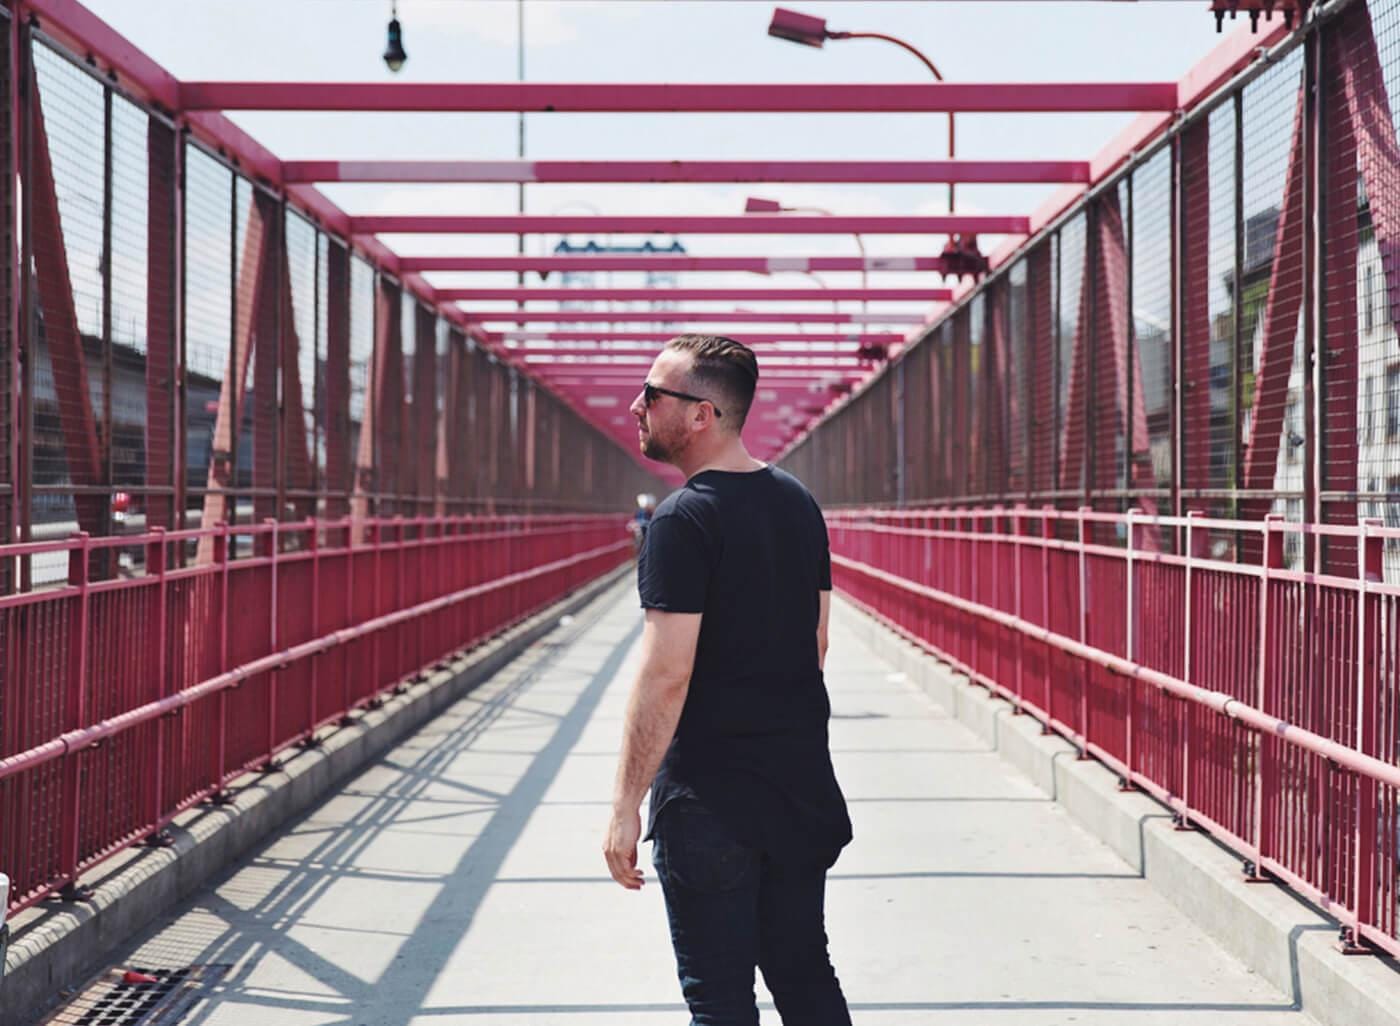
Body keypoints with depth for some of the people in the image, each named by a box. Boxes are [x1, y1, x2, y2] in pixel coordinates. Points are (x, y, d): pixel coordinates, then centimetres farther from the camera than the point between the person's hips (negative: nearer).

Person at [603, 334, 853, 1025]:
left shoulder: (685, 519, -16)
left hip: (708, 794, -7)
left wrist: (625, 808, -16)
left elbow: (666, 675, -20)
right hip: (802, 784, 7)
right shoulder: (798, 502, 8)